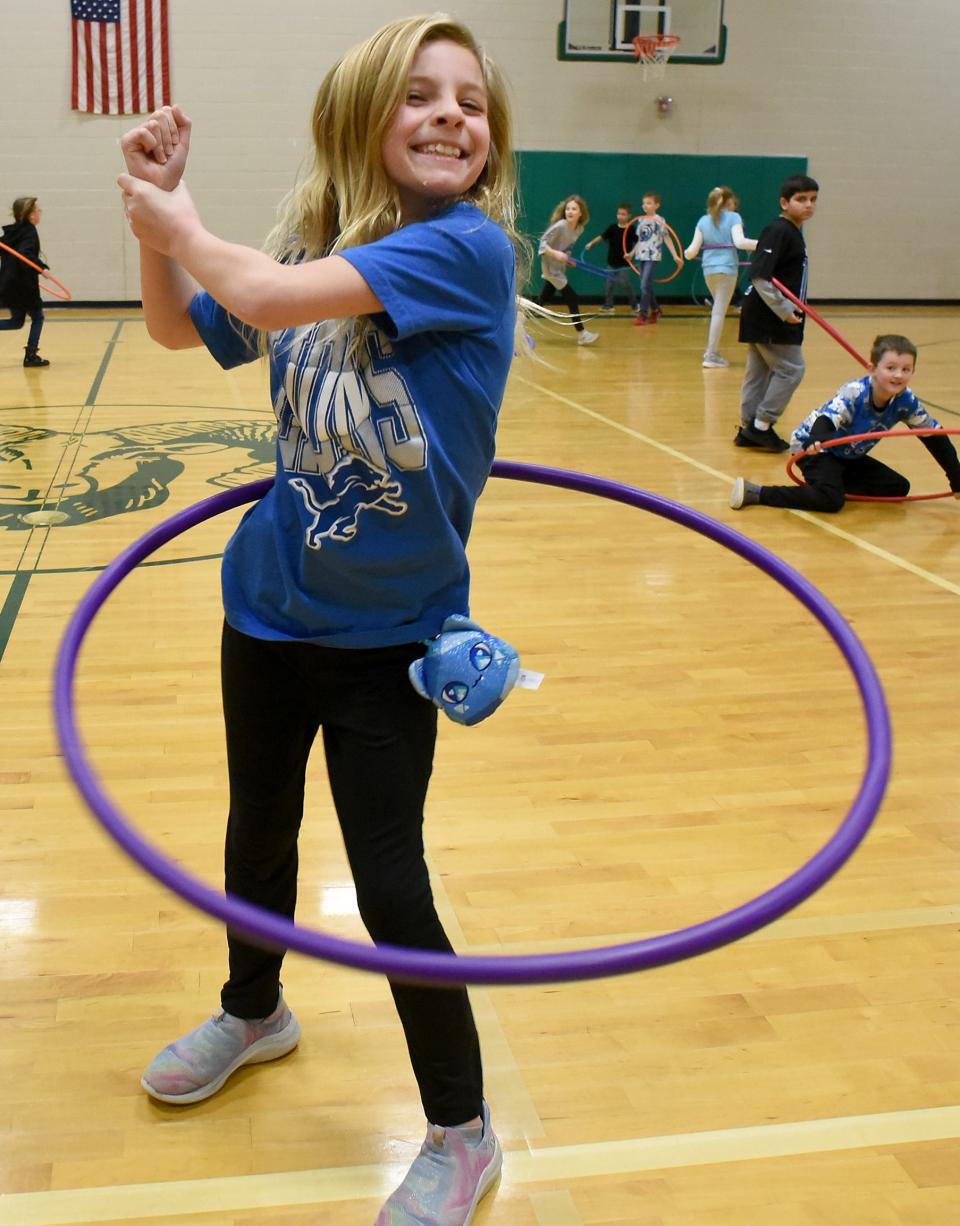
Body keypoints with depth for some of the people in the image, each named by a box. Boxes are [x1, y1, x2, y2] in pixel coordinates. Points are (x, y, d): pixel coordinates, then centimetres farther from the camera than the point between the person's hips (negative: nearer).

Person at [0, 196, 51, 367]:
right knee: (37, 317, 10)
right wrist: (41, 267, -36)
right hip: (23, 287, -8)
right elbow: (25, 254, -29)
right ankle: (31, 356, 6)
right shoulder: (30, 232, -13)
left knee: (17, 321, 19)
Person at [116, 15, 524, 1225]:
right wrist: (156, 212, -2)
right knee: (258, 831, 22)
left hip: (391, 628, -5)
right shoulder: (318, 241, -1)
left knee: (388, 879, -1)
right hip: (269, 603, 6)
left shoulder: (469, 245, -19)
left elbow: (273, 298, -31)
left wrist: (183, 227, -12)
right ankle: (253, 1010, 51)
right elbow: (180, 327, 14)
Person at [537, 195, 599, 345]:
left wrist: (567, 259, -1)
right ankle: (581, 334, -3)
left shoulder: (579, 228, -1)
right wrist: (556, 254, -34)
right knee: (572, 298, -8)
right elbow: (542, 244, -21)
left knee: (544, 300, 15)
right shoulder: (559, 226, -23)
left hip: (560, 268, 8)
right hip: (551, 268, -8)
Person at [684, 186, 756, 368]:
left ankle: (712, 350, 22)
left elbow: (693, 250, 5)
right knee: (719, 312, -5)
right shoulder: (733, 217, -2)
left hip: (708, 269, 5)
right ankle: (710, 355, -8)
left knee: (718, 310, 22)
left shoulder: (703, 221, 9)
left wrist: (686, 254, 26)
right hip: (726, 269, -5)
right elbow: (739, 242, -18)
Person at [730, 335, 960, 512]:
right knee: (831, 500, -31)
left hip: (850, 457, 7)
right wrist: (818, 441, -67)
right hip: (813, 446, -7)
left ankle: (836, 480, 5)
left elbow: (934, 436, -2)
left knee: (899, 488, 1)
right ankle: (755, 493, -28)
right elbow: (826, 420, -42)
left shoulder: (906, 401, -13)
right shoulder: (854, 394, -29)